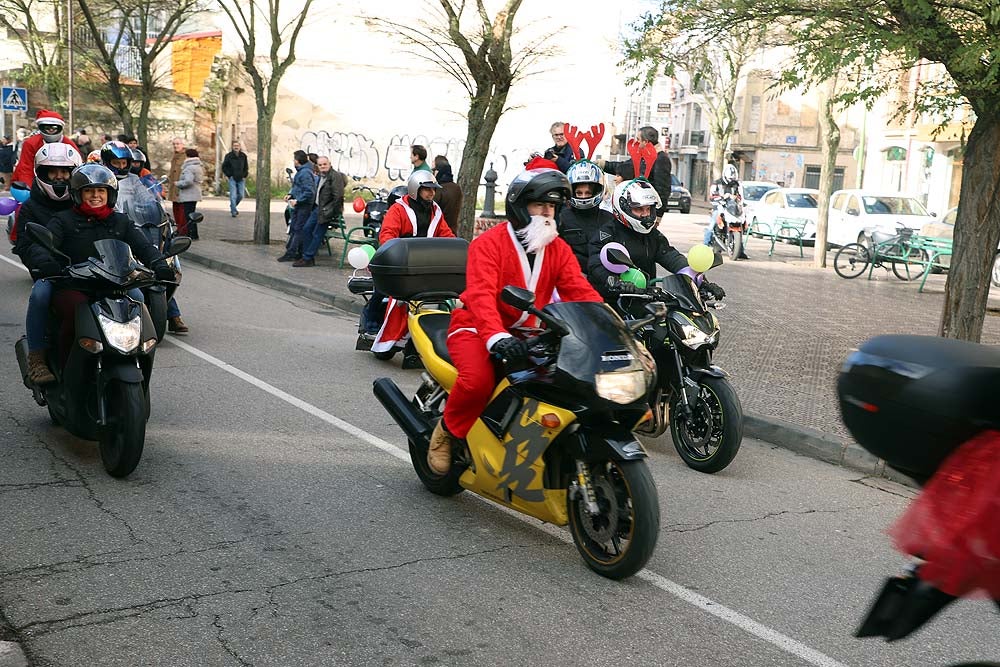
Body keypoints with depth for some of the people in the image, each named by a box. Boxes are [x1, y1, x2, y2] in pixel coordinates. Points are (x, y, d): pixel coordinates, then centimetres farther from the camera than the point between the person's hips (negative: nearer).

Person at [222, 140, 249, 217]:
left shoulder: (243, 156, 4)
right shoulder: (228, 156, -4)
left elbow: (246, 167, 16)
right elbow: (224, 167, 2)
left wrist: (244, 175, 5)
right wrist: (229, 175, -5)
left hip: (241, 179, 3)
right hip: (232, 179, -3)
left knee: (241, 195, 4)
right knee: (233, 195, -10)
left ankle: (232, 207, 27)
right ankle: (233, 211, -5)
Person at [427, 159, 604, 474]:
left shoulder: (558, 249, 8)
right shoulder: (488, 243, -12)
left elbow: (580, 291, -5)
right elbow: (480, 295, -27)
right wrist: (496, 337, -45)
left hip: (527, 334, 6)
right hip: (476, 329, -5)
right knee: (478, 379, -35)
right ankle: (447, 432, -4)